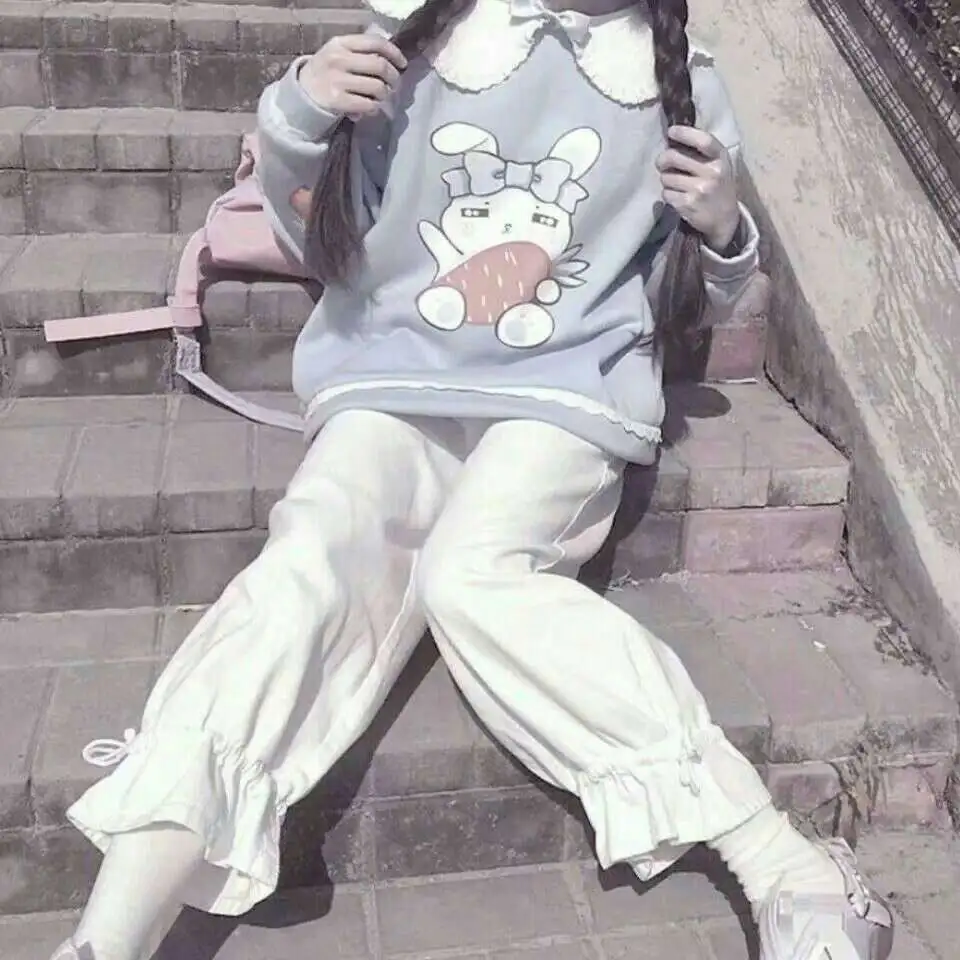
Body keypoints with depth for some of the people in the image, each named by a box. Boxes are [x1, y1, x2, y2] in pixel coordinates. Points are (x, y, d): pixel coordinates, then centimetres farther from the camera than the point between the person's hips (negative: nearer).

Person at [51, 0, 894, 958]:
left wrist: (720, 231, -5)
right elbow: (317, 241, 13)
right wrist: (297, 113, -6)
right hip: (389, 387, 2)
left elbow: (691, 305, 17)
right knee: (300, 573, -27)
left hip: (565, 396, -1)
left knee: (467, 574, -32)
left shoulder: (683, 86, 10)